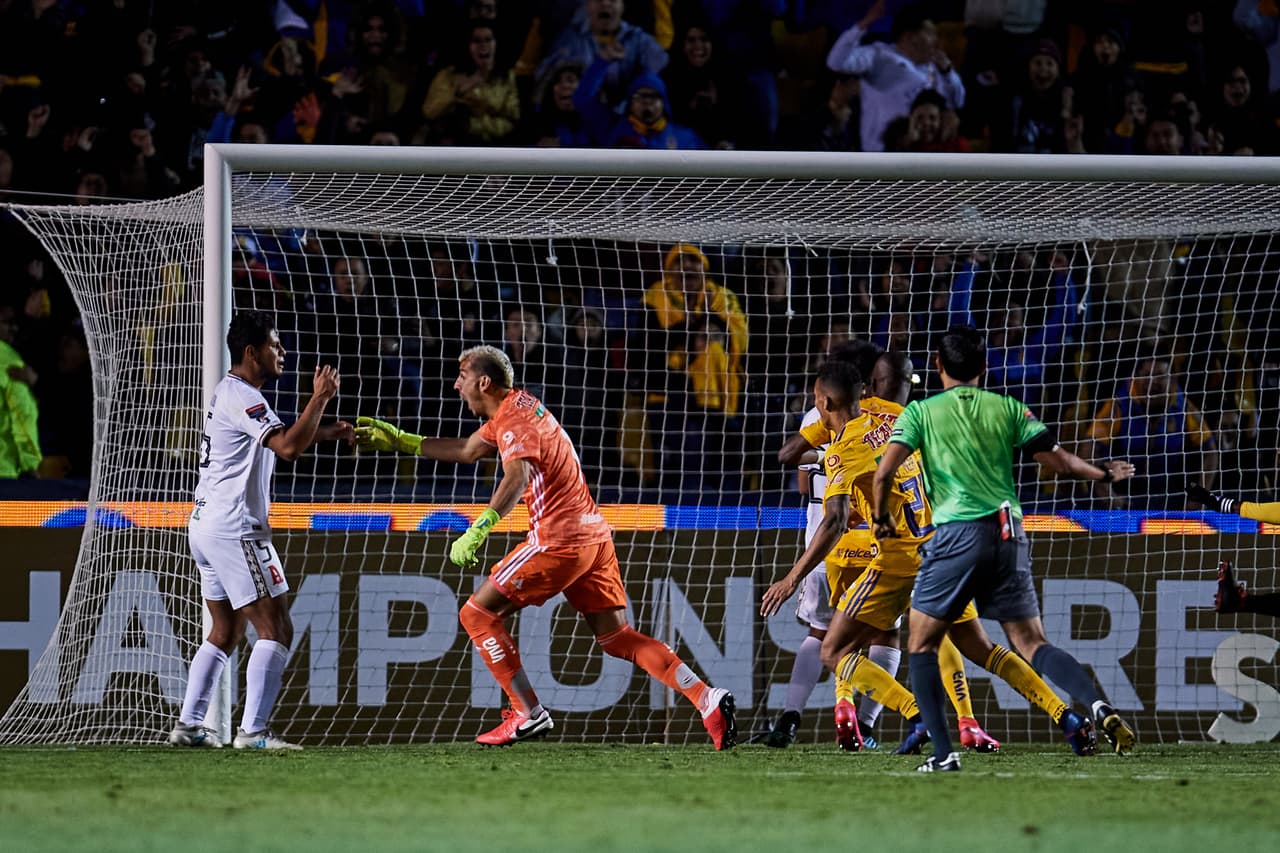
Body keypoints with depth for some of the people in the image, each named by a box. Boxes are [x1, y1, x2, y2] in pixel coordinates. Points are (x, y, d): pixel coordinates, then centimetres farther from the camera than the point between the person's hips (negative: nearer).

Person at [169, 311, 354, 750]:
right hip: (235, 530, -11)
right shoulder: (242, 397, -14)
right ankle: (252, 731, -16)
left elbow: (280, 435, 33)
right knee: (276, 629, -10)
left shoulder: (231, 392, 18)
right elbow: (288, 447, -26)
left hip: (206, 527, 11)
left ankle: (189, 723, 14)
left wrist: (329, 432, 21)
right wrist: (320, 397, -16)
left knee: (225, 631, 17)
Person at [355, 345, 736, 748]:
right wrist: (399, 441, 35)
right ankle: (709, 700, -8)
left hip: (559, 539, -9)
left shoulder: (514, 418, -11)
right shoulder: (516, 406, 19)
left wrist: (478, 531, -41)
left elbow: (517, 476, -31)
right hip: (593, 532, 9)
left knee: (477, 614, 0)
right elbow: (468, 450, 34)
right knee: (615, 636, 6)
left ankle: (529, 714, -1)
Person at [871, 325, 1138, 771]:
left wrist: (881, 517, 13)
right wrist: (1104, 473, 27)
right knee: (1032, 642, 6)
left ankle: (942, 752, -3)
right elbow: (1059, 460, 9)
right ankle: (1100, 706, -19)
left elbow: (884, 472, -5)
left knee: (921, 646, 9)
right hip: (1009, 533, 3)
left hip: (957, 534, -3)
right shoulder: (1008, 408, 11)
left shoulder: (921, 412, 4)